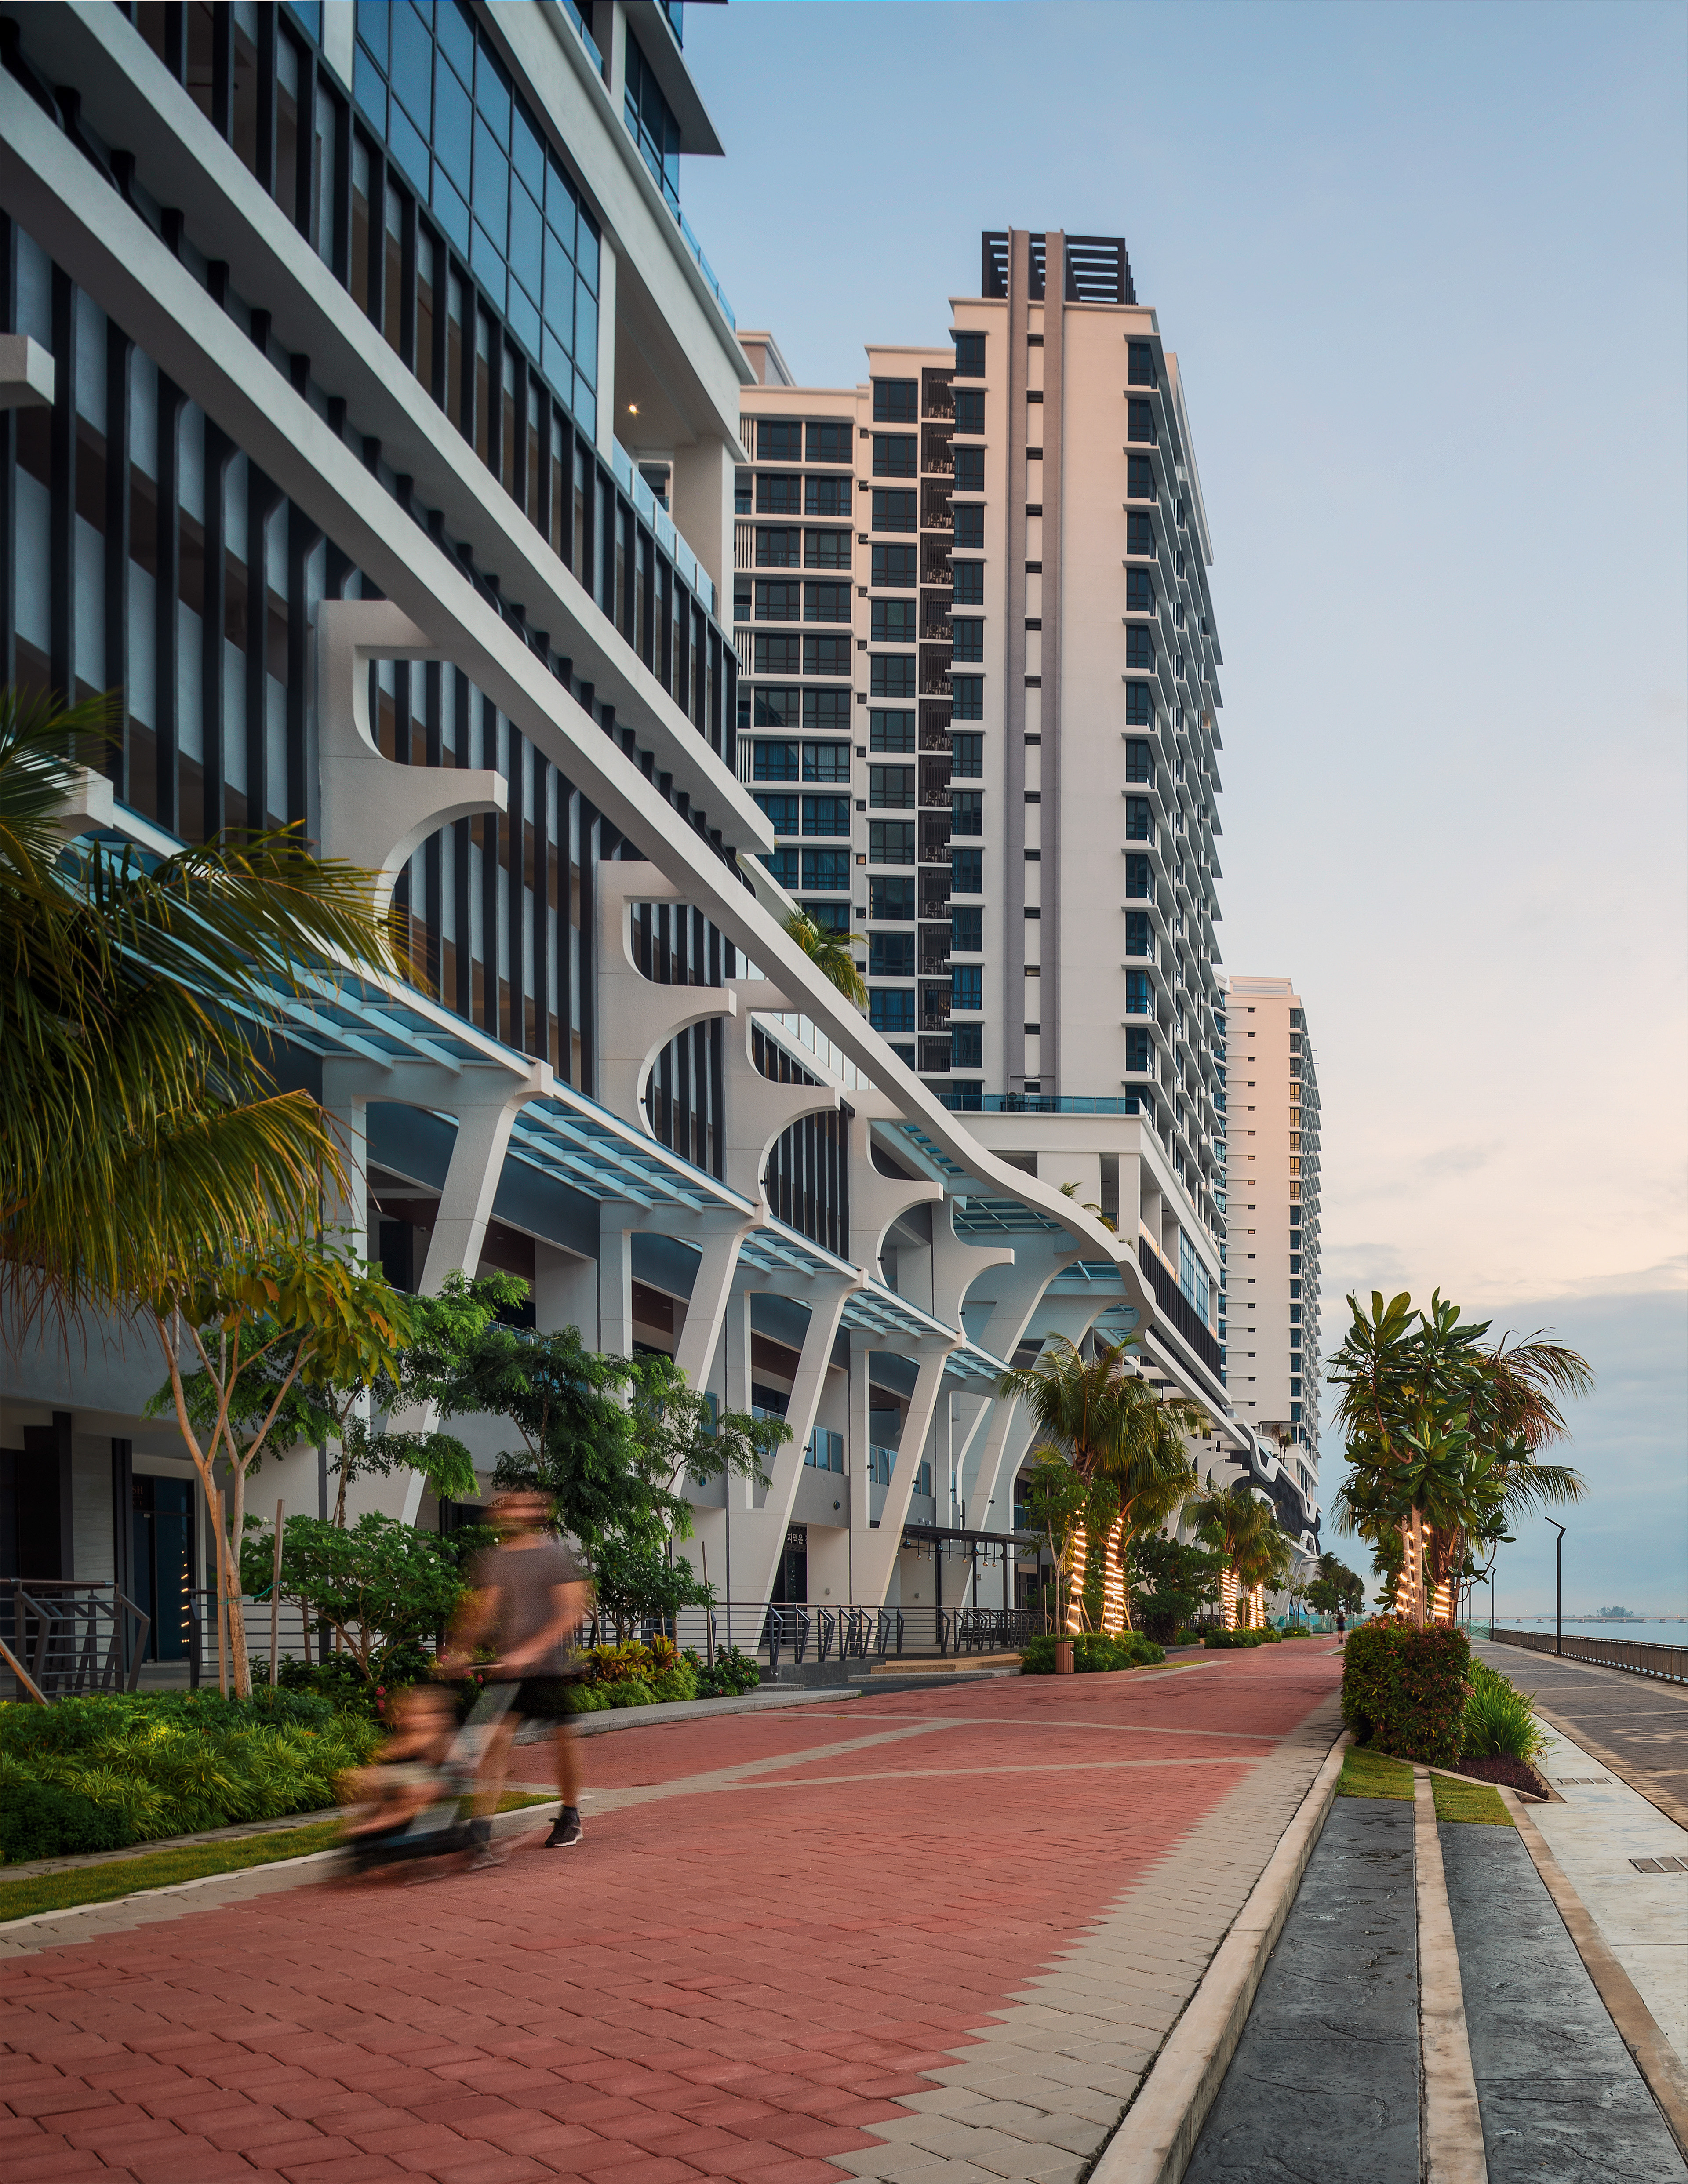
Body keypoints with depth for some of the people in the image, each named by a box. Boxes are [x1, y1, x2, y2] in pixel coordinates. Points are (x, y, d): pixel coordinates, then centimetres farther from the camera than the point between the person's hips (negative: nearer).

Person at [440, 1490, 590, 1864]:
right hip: (506, 1668, 2)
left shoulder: (555, 1554, -4)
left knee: (563, 1739, 8)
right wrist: (458, 1651, -3)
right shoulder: (490, 1561, 9)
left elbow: (572, 1611, -10)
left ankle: (570, 1818, 31)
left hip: (551, 1666, -2)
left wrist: (531, 1651, -20)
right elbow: (483, 1613, 13)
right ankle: (480, 1834, -15)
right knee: (497, 1740, -11)